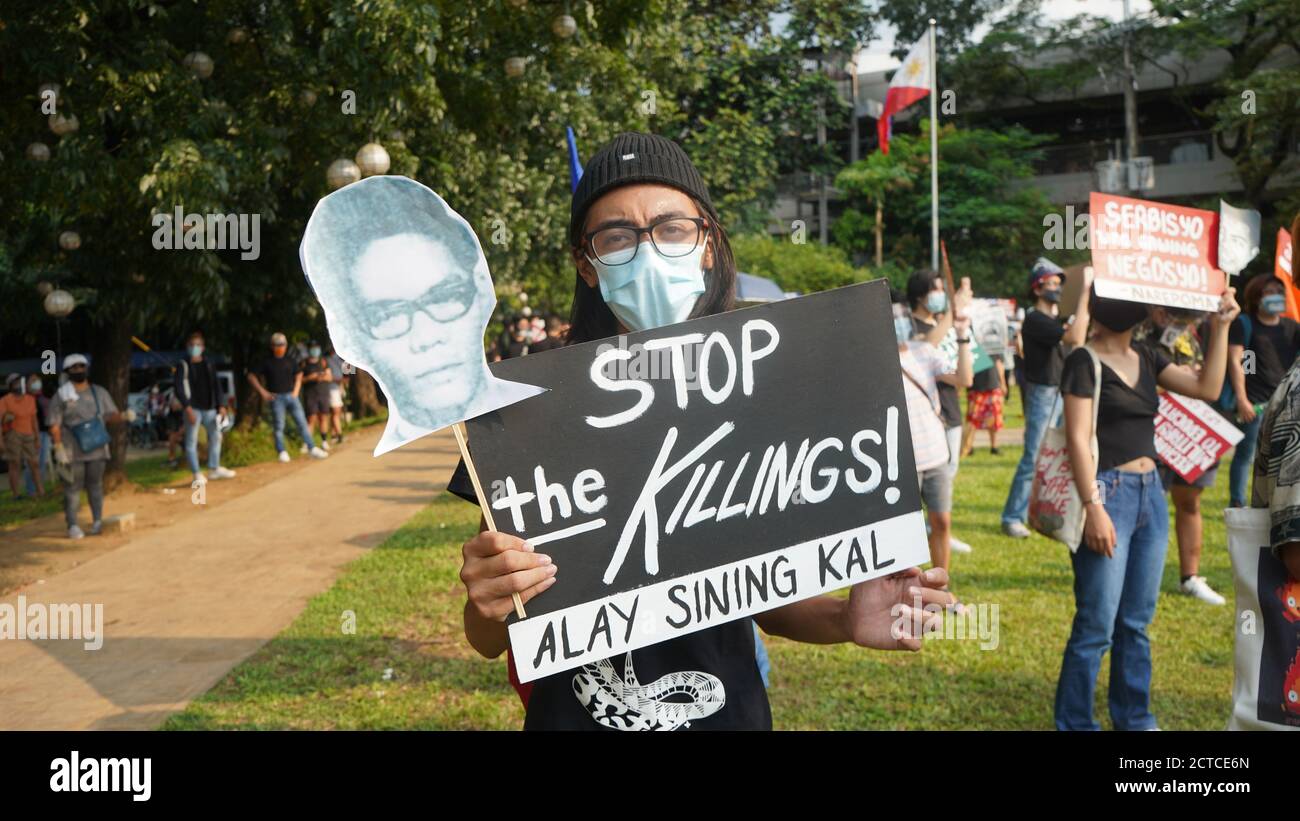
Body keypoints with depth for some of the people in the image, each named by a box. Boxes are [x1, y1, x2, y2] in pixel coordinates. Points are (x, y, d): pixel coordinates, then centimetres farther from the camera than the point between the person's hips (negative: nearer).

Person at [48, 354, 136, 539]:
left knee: (95, 485, 5)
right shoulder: (61, 396, -1)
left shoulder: (99, 393, 8)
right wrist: (59, 448, -12)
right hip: (73, 451, -2)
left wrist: (124, 416, -17)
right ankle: (72, 525, 4)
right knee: (73, 487, -1)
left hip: (97, 449, 2)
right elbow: (54, 425, -3)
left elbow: (110, 416, 4)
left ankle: (97, 521, 12)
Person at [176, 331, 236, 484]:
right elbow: (179, 388, -10)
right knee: (191, 440, -4)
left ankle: (214, 469, 27)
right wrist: (187, 407, -20)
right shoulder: (183, 365, -3)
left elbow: (216, 386, 14)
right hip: (192, 409, -5)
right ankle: (196, 474, -1)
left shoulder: (209, 364, 11)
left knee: (215, 436, 13)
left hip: (209, 408, 6)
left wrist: (221, 405, 7)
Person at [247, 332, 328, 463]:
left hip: (291, 396, 3)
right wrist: (262, 392, -6)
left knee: (302, 422, -1)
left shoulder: (290, 361, 11)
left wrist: (296, 390, 12)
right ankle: (282, 452, 5)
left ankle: (312, 449, 1)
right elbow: (251, 376, 1)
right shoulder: (267, 362, 0)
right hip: (276, 398, -3)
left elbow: (299, 374, 26)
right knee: (279, 426, -2)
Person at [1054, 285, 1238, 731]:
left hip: (1150, 493, 7)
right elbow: (1077, 438, -14)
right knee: (1097, 626, -5)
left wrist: (1221, 326, 2)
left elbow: (1208, 387, 9)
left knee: (1136, 622, 14)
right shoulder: (1085, 361, -8)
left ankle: (1134, 719, 25)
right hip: (1107, 493, -7)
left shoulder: (1147, 358, 13)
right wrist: (1093, 507, -20)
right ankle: (1075, 723, 8)